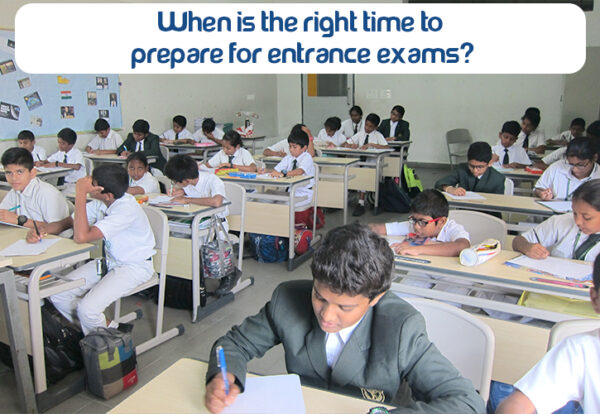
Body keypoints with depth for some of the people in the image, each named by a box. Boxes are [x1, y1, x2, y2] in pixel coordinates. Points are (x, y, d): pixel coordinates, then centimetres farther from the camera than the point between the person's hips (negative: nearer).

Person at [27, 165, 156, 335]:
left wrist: (80, 193, -31)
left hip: (134, 267, -8)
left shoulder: (126, 209, -29)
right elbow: (67, 222, 6)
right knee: (58, 294, -2)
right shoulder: (99, 203, -5)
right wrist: (42, 229, -15)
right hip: (109, 260, 8)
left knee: (87, 308, -23)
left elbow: (81, 236, -34)